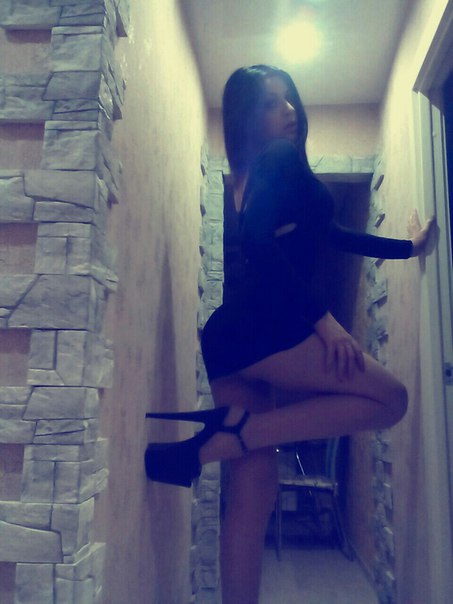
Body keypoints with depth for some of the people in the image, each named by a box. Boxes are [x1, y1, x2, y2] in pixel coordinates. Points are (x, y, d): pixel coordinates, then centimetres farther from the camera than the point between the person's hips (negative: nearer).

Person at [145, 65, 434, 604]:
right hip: (256, 328, -9)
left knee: (254, 490, 4)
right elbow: (261, 245, -16)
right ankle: (221, 438, -16)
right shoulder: (282, 157, 1)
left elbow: (329, 235, 37)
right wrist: (324, 318, -18)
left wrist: (408, 246, 47)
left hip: (234, 336, 9)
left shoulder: (265, 173, 29)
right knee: (389, 398, -3)